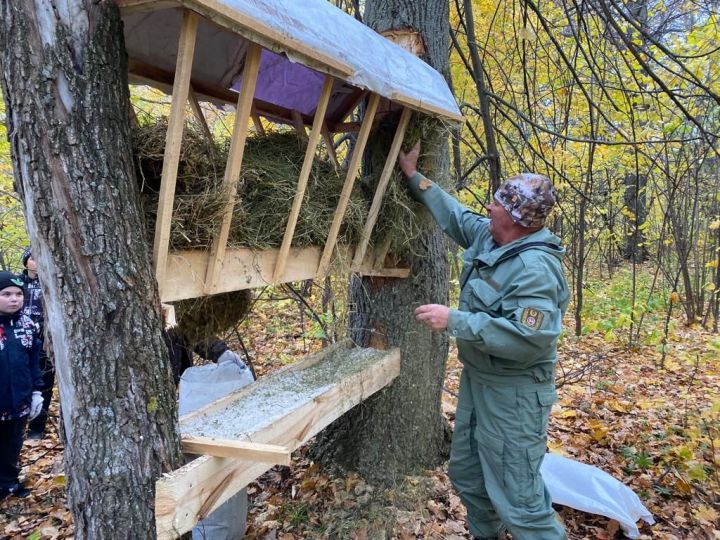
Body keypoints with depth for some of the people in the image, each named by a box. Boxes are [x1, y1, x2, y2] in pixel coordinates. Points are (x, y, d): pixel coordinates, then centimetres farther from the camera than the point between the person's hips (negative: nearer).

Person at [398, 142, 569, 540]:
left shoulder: (534, 268, -28)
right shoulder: (488, 237, 0)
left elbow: (526, 338, -35)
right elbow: (455, 215, 17)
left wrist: (454, 321, -33)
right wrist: (414, 178, 19)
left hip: (513, 393, -10)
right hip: (477, 379, 10)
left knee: (517, 493, -1)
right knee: (467, 474, 24)